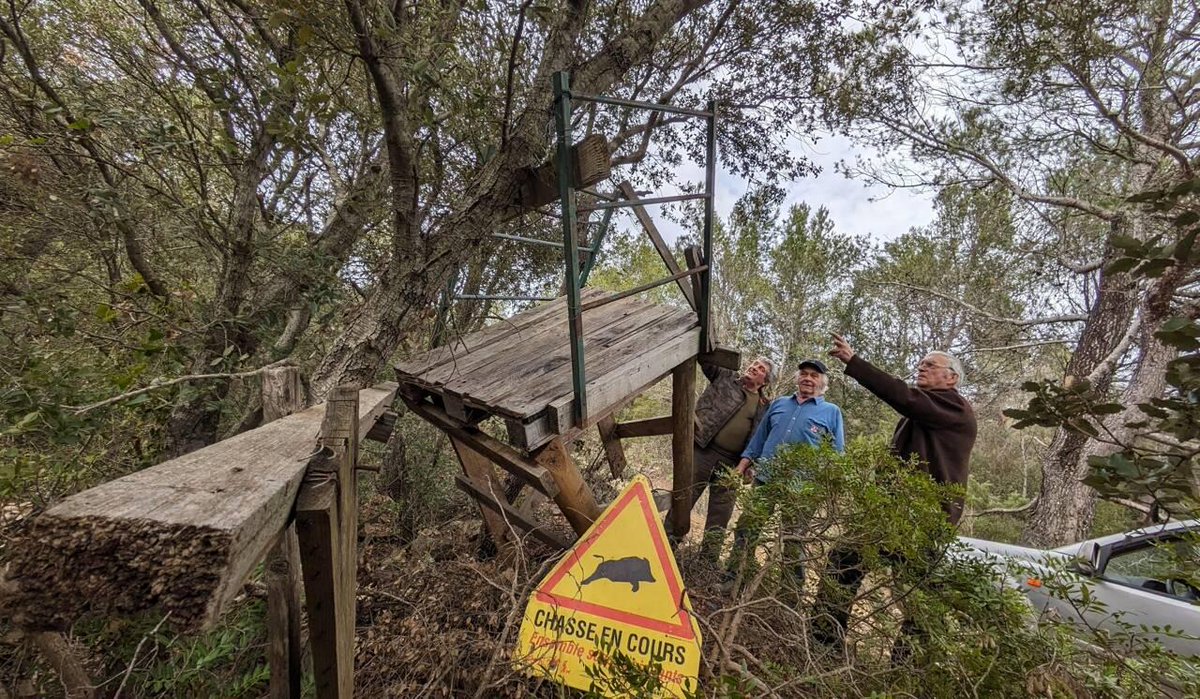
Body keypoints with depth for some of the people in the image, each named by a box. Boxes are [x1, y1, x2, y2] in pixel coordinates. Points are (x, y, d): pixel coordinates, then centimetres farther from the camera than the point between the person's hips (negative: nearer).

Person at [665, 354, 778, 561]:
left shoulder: (765, 407, 12)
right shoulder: (725, 377, 7)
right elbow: (705, 357, 0)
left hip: (731, 464, 3)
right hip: (702, 450, -3)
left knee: (721, 511, 8)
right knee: (684, 497, -1)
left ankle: (708, 559, 21)